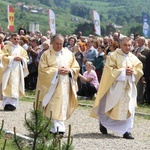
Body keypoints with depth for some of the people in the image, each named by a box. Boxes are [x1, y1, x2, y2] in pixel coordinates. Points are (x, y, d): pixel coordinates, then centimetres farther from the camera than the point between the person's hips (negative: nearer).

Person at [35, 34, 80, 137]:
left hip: (65, 85, 3)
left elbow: (76, 68, 13)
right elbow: (42, 69, -6)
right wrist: (56, 71, -14)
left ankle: (59, 128, 4)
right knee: (52, 108, -7)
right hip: (51, 85, -3)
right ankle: (58, 128, -6)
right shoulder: (46, 54, 1)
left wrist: (69, 70, -8)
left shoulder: (69, 54, 11)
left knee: (62, 107, 0)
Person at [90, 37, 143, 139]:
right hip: (116, 86, -4)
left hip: (129, 87, 4)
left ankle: (127, 131, 1)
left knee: (129, 109, -2)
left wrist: (132, 71, -10)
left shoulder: (134, 58, 10)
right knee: (112, 107, 3)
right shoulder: (114, 56, -4)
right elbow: (109, 70, -11)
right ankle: (103, 121, 29)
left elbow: (139, 69, 10)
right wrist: (123, 71, -17)